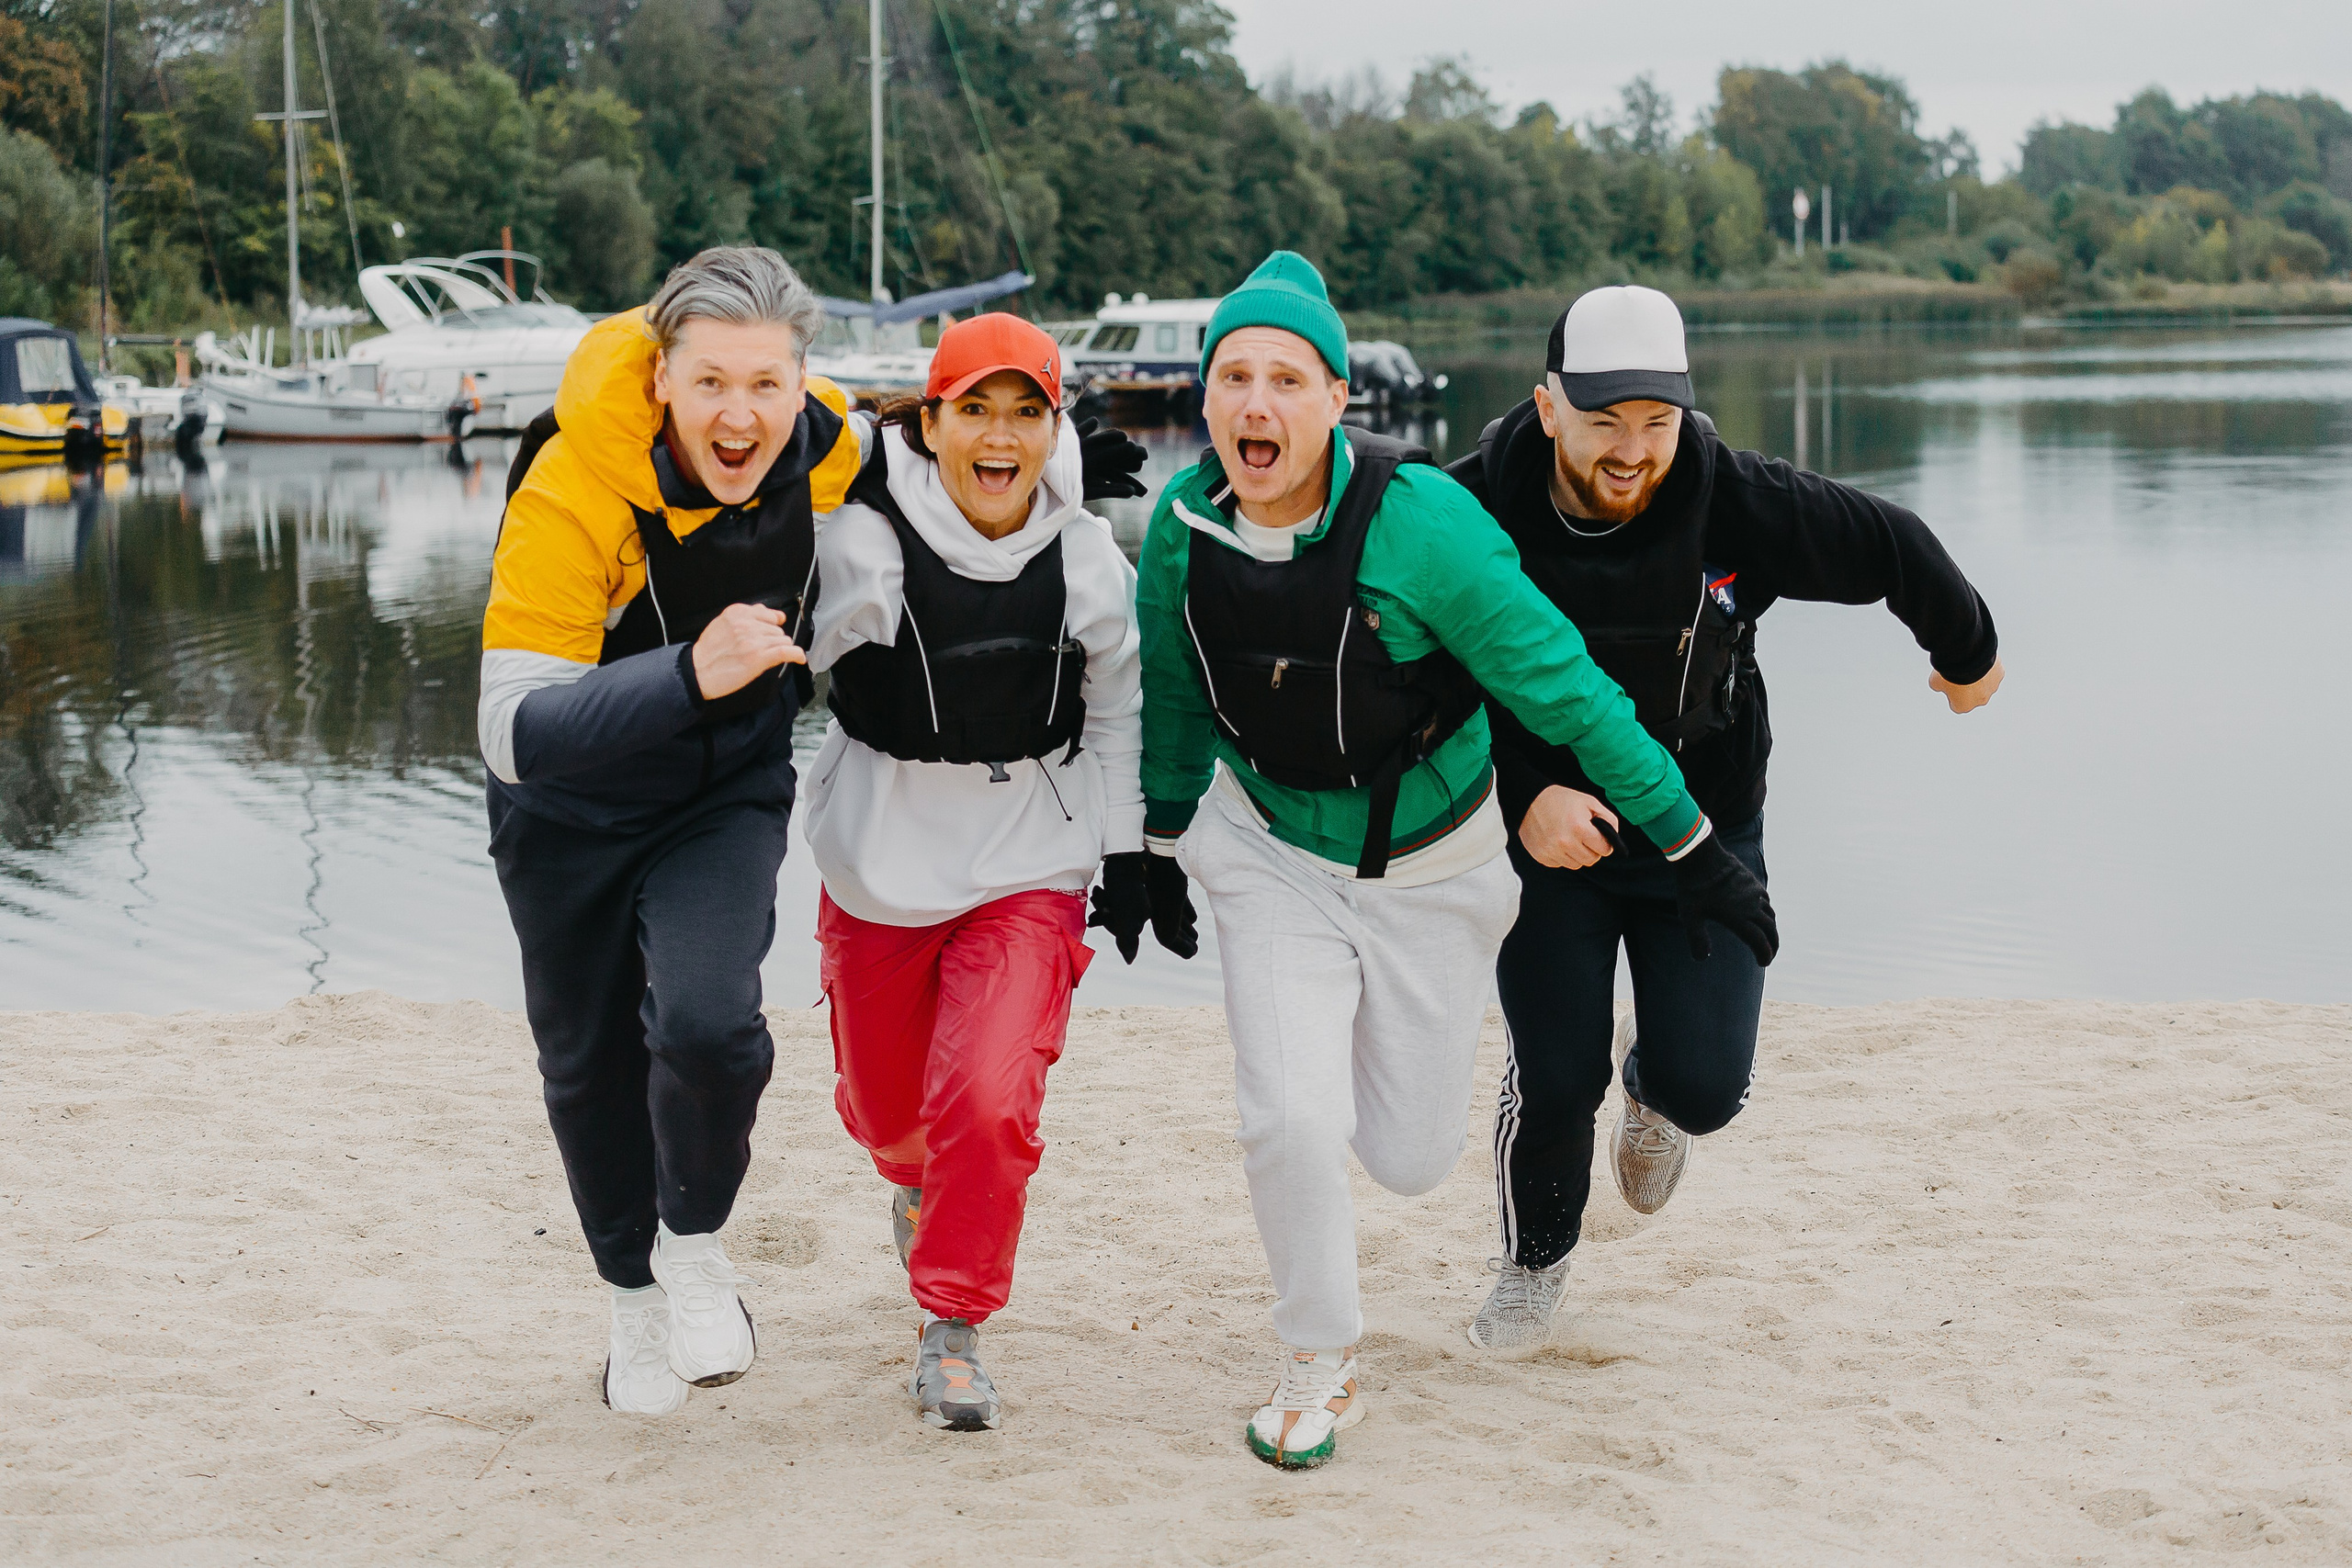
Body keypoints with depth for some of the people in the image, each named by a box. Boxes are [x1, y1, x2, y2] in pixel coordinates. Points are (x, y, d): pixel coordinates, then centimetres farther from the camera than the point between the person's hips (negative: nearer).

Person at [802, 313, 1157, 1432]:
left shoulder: (1089, 562, -4)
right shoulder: (860, 543, -15)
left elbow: (1117, 712, 10)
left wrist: (1126, 853, 11)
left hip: (1030, 872, 0)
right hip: (879, 866, 0)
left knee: (992, 1100, -17)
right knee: (881, 1101, 18)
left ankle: (952, 1327, 3)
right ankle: (916, 1178, 57)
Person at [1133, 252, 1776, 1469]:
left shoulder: (1417, 522, -27)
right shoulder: (1184, 524, -14)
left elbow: (1561, 685, -20)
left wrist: (1692, 848, -15)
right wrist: (1162, 844, 17)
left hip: (1430, 860, -1)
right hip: (1271, 852, 2)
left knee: (1409, 1160, 7)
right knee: (1292, 1124, -15)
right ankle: (1318, 1360, 11)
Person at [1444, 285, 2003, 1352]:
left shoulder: (1738, 506, -21)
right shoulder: (1474, 514, -21)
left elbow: (1893, 550, -4)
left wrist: (1967, 655, 14)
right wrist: (1520, 795, -27)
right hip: (1544, 827, 0)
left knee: (1703, 1085, -8)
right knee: (1555, 1081, -6)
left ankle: (1653, 1089, 34)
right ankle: (1533, 1262, 27)